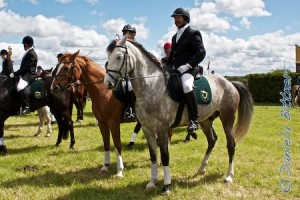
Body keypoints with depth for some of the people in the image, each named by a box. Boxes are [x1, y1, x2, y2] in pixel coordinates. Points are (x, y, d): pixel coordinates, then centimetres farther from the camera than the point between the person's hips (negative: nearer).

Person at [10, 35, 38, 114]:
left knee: (20, 87, -35)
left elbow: (25, 67, -21)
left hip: (29, 75, -12)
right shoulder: (28, 52, 18)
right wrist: (16, 73, 16)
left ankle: (26, 107, -35)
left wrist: (15, 74, -20)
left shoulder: (31, 54, -15)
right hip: (25, 74, 12)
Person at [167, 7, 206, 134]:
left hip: (188, 70, -9)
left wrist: (188, 66, -21)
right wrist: (168, 67, 13)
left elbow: (201, 52, -13)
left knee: (186, 86, -38)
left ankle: (194, 120, -33)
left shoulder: (193, 33, -3)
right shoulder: (175, 37, 21)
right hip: (175, 70, 9)